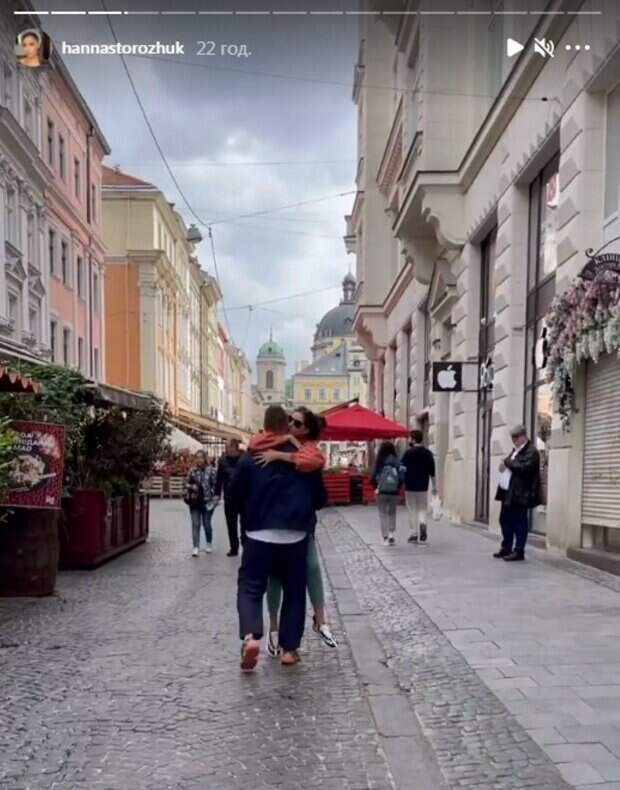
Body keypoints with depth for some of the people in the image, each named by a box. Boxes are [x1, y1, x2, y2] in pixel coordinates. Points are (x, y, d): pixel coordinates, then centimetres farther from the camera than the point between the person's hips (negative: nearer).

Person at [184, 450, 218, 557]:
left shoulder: (211, 470, -5)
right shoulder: (192, 471, 6)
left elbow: (215, 485, -6)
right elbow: (187, 484, 12)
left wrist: (214, 499, -11)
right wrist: (187, 497, 1)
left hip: (207, 502, -3)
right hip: (195, 502, 3)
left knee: (206, 524, 7)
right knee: (195, 524, -1)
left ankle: (209, 544, 30)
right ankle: (196, 547, -2)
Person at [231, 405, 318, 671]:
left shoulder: (251, 457, -2)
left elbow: (235, 493, 6)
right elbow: (318, 494, 10)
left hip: (259, 534, -1)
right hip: (295, 536, 1)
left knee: (250, 587, 6)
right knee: (294, 592, 13)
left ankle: (251, 637, -17)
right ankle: (289, 648, 13)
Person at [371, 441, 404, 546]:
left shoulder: (379, 463, -11)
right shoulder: (397, 462, -7)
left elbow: (373, 478, -11)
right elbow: (401, 477, -7)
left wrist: (376, 487, 7)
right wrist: (398, 488, 8)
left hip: (381, 493, -2)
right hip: (394, 493, 2)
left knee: (383, 514, 9)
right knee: (392, 513, 19)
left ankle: (386, 537, 3)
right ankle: (391, 533, 6)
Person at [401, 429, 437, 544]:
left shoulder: (408, 453, -6)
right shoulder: (428, 453, 4)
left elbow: (401, 469, -5)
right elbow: (432, 471, 5)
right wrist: (434, 487, 12)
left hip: (410, 486, -2)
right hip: (423, 487, 2)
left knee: (412, 510, 5)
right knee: (423, 508, 11)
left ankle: (414, 534, 5)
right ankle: (423, 523, -17)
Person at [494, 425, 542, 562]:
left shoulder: (531, 452, -11)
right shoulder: (515, 450, 20)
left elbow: (524, 467, -25)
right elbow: (510, 465, 25)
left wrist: (507, 462, -14)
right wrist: (504, 466, 1)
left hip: (520, 494, -10)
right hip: (508, 492, 10)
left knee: (519, 523, -3)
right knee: (505, 521, 14)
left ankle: (519, 551, 3)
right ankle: (506, 548, 24)